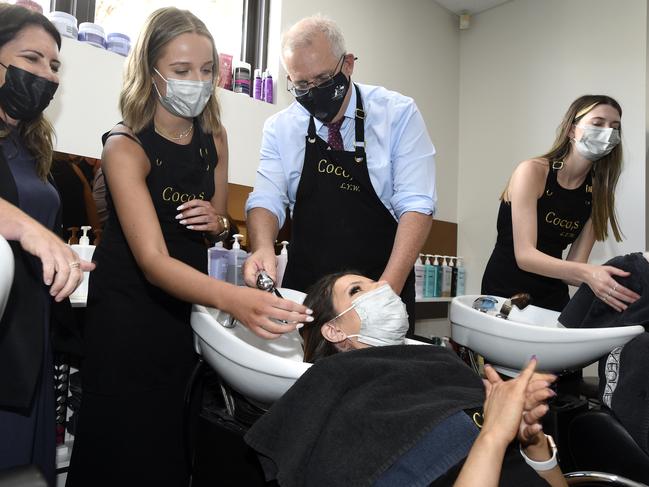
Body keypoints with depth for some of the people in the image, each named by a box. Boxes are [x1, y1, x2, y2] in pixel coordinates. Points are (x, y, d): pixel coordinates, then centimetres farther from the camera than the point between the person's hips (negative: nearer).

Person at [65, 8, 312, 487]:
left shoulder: (214, 137, -1)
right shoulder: (126, 147, -17)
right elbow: (153, 260, -29)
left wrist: (216, 222, -13)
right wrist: (235, 298, -46)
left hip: (189, 305, 5)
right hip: (130, 310, -4)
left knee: (181, 442, 12)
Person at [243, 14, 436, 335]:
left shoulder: (398, 115, -6)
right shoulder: (280, 128, 2)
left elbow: (416, 205, -12)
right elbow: (267, 199, -4)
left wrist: (388, 291, -24)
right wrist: (263, 248, -27)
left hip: (384, 287, -1)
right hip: (303, 289, 2)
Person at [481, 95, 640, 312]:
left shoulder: (598, 194, 0)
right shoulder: (532, 171, -14)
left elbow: (574, 266, -6)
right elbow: (524, 255, -21)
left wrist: (599, 281, -26)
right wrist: (587, 272, -33)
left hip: (553, 298, 4)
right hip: (505, 293, -4)